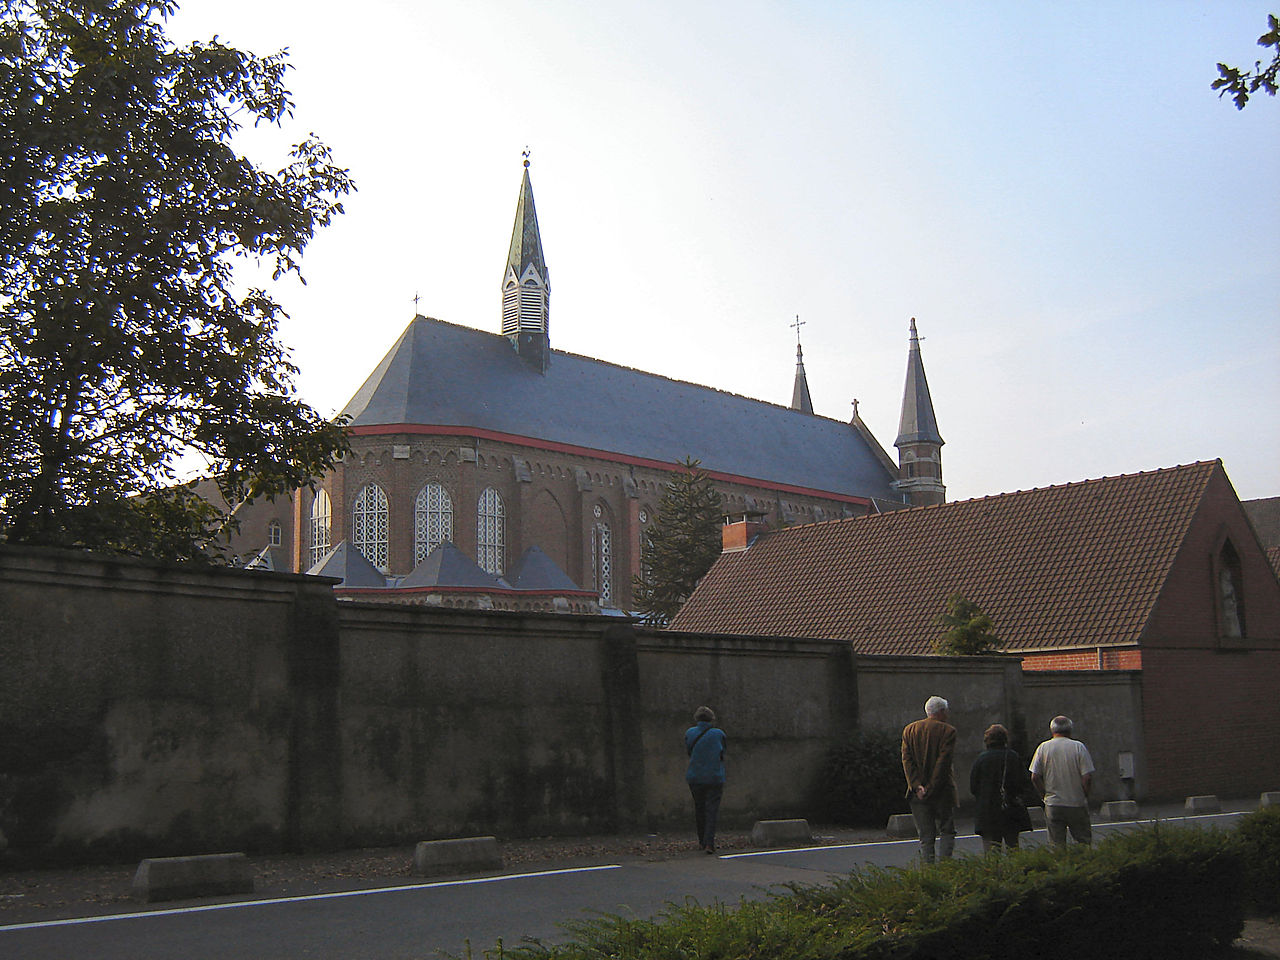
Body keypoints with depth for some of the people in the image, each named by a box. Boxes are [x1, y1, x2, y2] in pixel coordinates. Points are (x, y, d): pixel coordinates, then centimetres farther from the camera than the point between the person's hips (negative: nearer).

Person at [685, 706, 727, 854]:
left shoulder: (690, 733, -1)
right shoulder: (719, 734, -2)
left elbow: (688, 752, 11)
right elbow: (722, 755, 10)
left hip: (695, 777, 2)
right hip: (715, 778, -2)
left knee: (699, 808, 15)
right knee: (712, 810, 1)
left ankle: (702, 842, 21)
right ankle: (709, 843, -8)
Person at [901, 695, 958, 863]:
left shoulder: (909, 729, 8)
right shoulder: (947, 731, -5)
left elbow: (906, 759, 0)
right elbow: (944, 761, -13)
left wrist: (916, 785, -7)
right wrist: (931, 788, -13)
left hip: (918, 793, 3)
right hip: (942, 792, -3)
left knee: (926, 837, 7)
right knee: (947, 831, 8)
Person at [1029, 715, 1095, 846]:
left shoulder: (1043, 748, 0)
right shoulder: (1079, 747, -5)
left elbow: (1035, 777, -3)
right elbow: (1087, 777, -9)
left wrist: (1046, 795, 9)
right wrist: (1084, 797, 4)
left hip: (1053, 806, 1)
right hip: (1077, 805, -1)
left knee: (1057, 846, 6)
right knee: (1084, 842, 8)